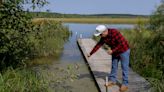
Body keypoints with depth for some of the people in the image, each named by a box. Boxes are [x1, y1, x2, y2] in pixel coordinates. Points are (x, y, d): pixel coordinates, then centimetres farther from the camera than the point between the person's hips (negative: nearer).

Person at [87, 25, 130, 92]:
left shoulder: (114, 32, -29)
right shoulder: (103, 37, -7)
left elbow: (122, 43, -29)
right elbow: (98, 45, -1)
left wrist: (112, 50, -28)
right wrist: (90, 53, -2)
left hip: (124, 50, -7)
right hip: (115, 51, 7)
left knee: (124, 68, -1)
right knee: (114, 66, 13)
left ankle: (125, 84, 7)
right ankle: (112, 80, 27)